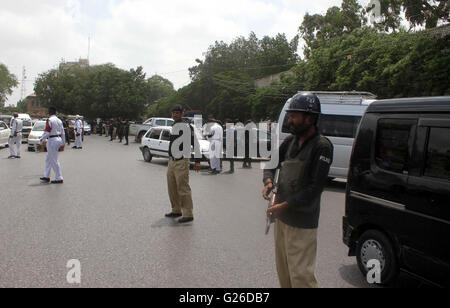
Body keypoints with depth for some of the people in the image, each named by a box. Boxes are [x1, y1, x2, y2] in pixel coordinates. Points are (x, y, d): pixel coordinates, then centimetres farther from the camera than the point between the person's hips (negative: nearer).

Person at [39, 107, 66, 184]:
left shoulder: (50, 120, -12)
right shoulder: (59, 120, 12)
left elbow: (46, 133, -17)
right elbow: (63, 133, 14)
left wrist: (40, 142, -11)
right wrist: (62, 144, 20)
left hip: (52, 141, -9)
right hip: (59, 139, 9)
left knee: (54, 160, -4)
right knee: (48, 159, 18)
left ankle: (59, 179, -2)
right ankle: (46, 176, 24)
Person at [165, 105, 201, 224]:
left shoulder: (186, 126, -12)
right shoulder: (174, 127, 16)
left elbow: (195, 143, -15)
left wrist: (197, 160, -19)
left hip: (181, 162, -9)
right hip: (171, 162, 9)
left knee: (183, 189, -8)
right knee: (172, 188, 15)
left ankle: (188, 214, -1)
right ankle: (177, 210, 28)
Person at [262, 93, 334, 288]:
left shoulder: (322, 147, -15)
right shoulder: (290, 141, 6)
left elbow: (315, 187, -19)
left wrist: (286, 205, -21)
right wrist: (268, 181, -5)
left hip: (302, 222, -7)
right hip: (281, 216, 8)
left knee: (301, 274, -1)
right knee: (282, 268, 20)